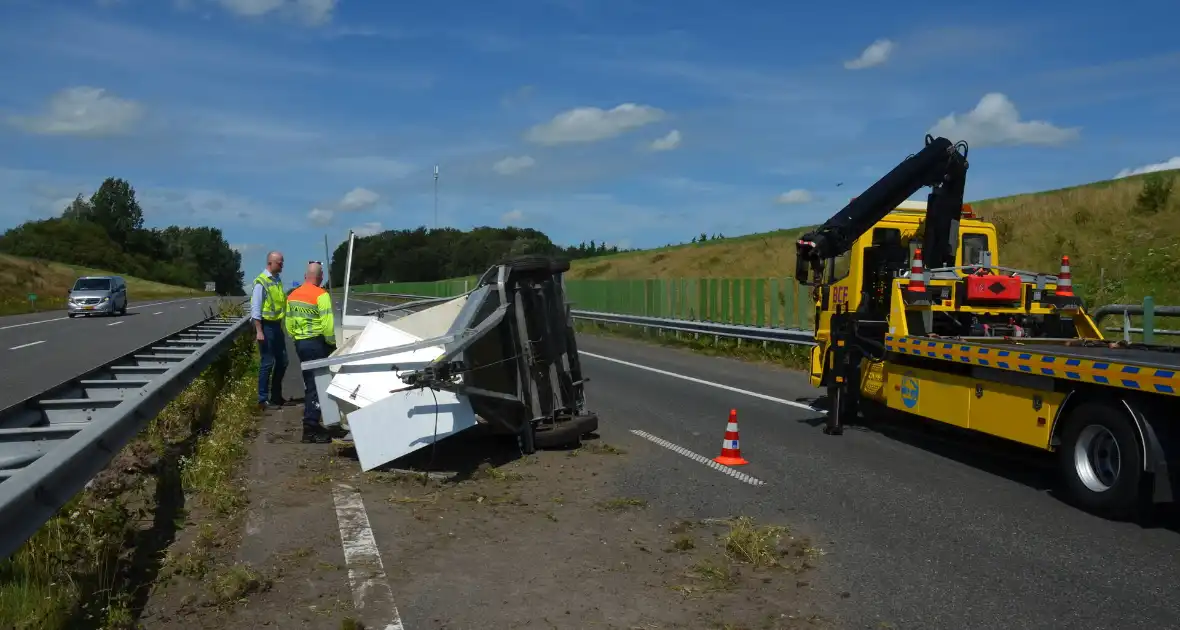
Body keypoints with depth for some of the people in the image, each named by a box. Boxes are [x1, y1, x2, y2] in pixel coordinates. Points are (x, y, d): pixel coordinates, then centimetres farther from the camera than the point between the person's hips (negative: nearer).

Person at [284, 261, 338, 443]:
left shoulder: (292, 296, 9)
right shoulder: (321, 295, -15)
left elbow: (289, 324, 12)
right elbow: (327, 324, -21)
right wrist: (332, 343, -9)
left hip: (300, 344, 7)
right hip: (317, 343, -7)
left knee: (309, 384, 16)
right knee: (318, 385, -2)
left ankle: (311, 424, 20)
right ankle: (311, 426, -3)